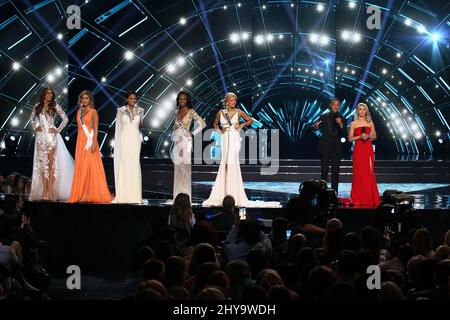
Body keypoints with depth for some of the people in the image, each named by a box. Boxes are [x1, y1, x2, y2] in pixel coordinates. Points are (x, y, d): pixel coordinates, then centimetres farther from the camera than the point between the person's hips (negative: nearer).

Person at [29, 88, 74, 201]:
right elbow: (31, 118, 25)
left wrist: (58, 130, -3)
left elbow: (65, 119, 2)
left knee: (51, 163, -7)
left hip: (51, 136, -3)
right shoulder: (38, 106, 10)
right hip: (41, 137, 3)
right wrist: (35, 128, 11)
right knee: (42, 163, 0)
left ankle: (49, 191, -9)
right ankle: (44, 191, 1)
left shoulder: (55, 106, 2)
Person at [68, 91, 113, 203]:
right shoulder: (79, 111, 14)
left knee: (91, 166, -8)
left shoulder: (93, 112, -3)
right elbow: (79, 127, 17)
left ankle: (93, 194, -5)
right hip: (80, 141, 6)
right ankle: (81, 194, 6)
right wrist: (79, 142, 13)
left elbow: (96, 129, -8)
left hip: (90, 140, -6)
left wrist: (94, 143, -18)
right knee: (80, 167, 4)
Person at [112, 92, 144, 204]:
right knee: (123, 165, -4)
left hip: (135, 140, 2)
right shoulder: (121, 110, 3)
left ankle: (134, 196, 2)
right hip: (124, 140, -2)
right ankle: (123, 195, -1)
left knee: (135, 165, 0)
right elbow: (118, 127, 8)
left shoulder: (140, 111, 8)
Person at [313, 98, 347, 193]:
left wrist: (341, 124, -20)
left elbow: (343, 134, -3)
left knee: (335, 171, 3)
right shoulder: (324, 117, 5)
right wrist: (315, 126, -24)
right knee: (324, 170, 0)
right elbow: (318, 128, 0)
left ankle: (334, 192, 7)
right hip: (325, 147, -1)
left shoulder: (342, 119, 5)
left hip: (336, 148, 1)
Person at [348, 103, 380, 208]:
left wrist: (368, 136, -9)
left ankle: (370, 197, 5)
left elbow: (374, 136, 10)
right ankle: (358, 198, 5)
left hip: (368, 149, 1)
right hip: (358, 149, -1)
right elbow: (350, 138, 1)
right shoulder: (353, 124, 3)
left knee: (369, 173, -1)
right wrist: (360, 136, -13)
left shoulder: (370, 122, 8)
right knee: (358, 173, -1)